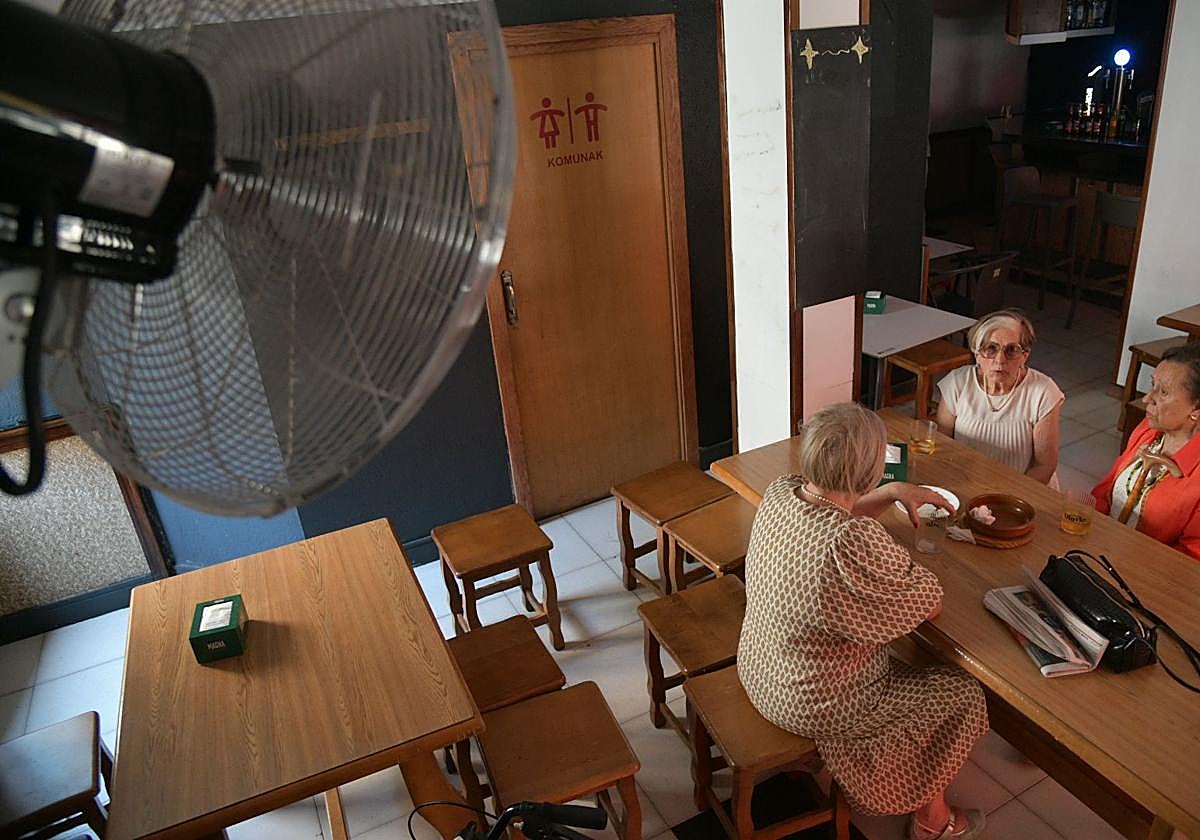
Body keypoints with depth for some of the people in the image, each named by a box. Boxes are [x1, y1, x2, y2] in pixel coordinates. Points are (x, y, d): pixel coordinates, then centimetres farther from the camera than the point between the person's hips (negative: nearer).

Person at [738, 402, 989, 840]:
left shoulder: (779, 492, -13)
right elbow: (930, 604, -19)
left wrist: (892, 492, 2)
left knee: (904, 659, 30)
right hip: (813, 708, -7)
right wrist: (900, 564, -2)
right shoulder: (858, 545, -37)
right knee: (960, 695, 14)